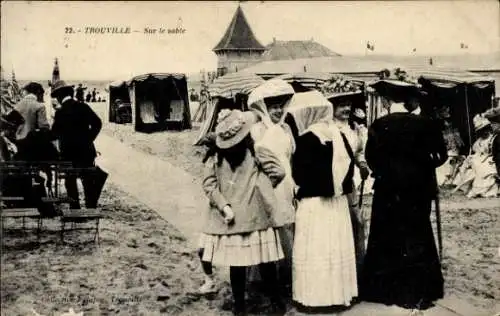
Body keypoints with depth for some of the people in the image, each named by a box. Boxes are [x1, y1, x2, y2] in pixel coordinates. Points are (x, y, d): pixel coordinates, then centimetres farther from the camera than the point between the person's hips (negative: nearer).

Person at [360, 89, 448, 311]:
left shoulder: (379, 125, -4)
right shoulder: (426, 124, -8)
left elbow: (370, 156, -4)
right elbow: (441, 155, -6)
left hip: (387, 187, 1)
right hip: (417, 187, -1)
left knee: (386, 235, 11)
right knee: (417, 235, 10)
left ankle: (383, 288, 18)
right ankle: (417, 291, 15)